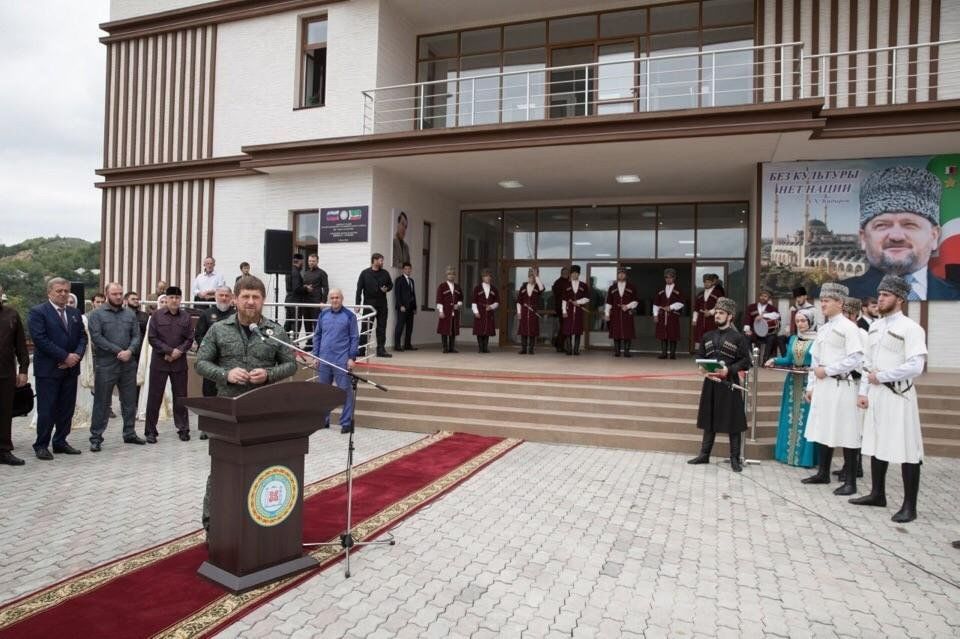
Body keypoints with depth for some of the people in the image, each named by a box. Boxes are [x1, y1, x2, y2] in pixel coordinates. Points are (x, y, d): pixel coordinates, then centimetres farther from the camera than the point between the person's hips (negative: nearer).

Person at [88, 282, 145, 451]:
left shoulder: (130, 314, 11)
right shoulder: (97, 314, -2)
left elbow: (136, 335, 6)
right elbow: (97, 337, -11)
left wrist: (130, 351, -12)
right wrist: (118, 351, -15)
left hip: (128, 364, 4)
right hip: (105, 365, -4)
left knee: (130, 401, 11)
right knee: (102, 403, 2)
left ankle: (129, 433, 23)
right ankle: (96, 437, 11)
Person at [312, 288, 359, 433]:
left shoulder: (349, 316, -2)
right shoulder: (323, 315, 9)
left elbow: (355, 338, -3)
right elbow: (317, 336, 13)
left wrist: (352, 357, -9)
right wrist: (315, 356, 8)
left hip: (342, 360, -4)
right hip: (324, 360, 5)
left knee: (345, 390, -2)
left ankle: (346, 422, 6)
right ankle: (323, 420, 27)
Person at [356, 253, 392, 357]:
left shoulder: (385, 273, 8)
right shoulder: (365, 273, -1)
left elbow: (391, 284, 19)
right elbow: (359, 289, -2)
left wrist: (387, 289, -5)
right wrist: (358, 304, -8)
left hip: (382, 304, 3)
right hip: (369, 303, -3)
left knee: (381, 327, 5)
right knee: (366, 327, 1)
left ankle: (381, 349, 11)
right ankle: (362, 349, 8)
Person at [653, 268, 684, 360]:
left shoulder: (677, 291, 3)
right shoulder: (661, 291, 11)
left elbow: (680, 303, -3)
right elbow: (656, 303, 10)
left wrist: (671, 307, -12)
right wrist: (655, 314, 4)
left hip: (673, 315, -3)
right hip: (662, 315, 3)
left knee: (673, 335, -1)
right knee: (663, 335, 1)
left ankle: (672, 354, 6)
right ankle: (663, 353, 5)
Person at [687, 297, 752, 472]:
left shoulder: (738, 338, -4)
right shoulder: (707, 336, 10)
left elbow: (745, 362, -7)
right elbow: (699, 358, 10)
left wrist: (728, 370, -21)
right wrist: (705, 371, -9)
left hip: (729, 384, -4)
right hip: (710, 384, 4)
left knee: (733, 423, 2)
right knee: (709, 421, 11)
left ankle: (735, 459, 12)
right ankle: (704, 455, 20)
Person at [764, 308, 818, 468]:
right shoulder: (793, 339, 11)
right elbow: (788, 360, 11)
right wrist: (774, 360, -4)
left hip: (810, 382, -6)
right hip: (793, 381, 6)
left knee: (806, 419, -1)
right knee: (791, 417, 9)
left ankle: (804, 455, 6)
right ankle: (788, 452, 16)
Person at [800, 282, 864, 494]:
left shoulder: (848, 327, -8)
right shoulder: (822, 329, 15)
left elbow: (855, 360, -16)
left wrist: (827, 370, -13)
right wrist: (811, 386, 13)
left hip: (841, 387, -8)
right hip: (822, 387, 8)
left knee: (846, 434, -2)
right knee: (822, 430, 14)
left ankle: (850, 481, 6)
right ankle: (823, 473, 26)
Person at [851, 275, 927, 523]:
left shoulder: (910, 328, -11)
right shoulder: (875, 326, 12)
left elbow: (915, 367, -19)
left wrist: (880, 376, -14)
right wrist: (863, 391, 9)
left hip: (898, 394, -8)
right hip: (876, 393, 8)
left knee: (907, 450, -2)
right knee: (876, 444, 15)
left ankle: (909, 506, 7)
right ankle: (877, 494, 28)